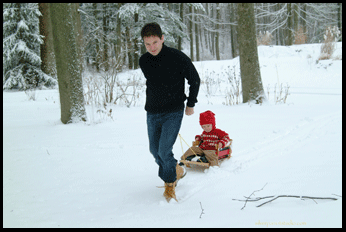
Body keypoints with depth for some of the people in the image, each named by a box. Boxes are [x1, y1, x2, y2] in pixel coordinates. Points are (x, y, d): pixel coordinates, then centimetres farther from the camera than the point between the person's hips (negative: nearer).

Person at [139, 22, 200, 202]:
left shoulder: (178, 58, -14)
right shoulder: (143, 61, -1)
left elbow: (194, 80, 0)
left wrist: (191, 104, 5)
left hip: (174, 112, -5)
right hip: (152, 113, 5)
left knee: (164, 150, -14)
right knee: (155, 150, 11)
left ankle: (170, 184, 10)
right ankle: (177, 171, 38)